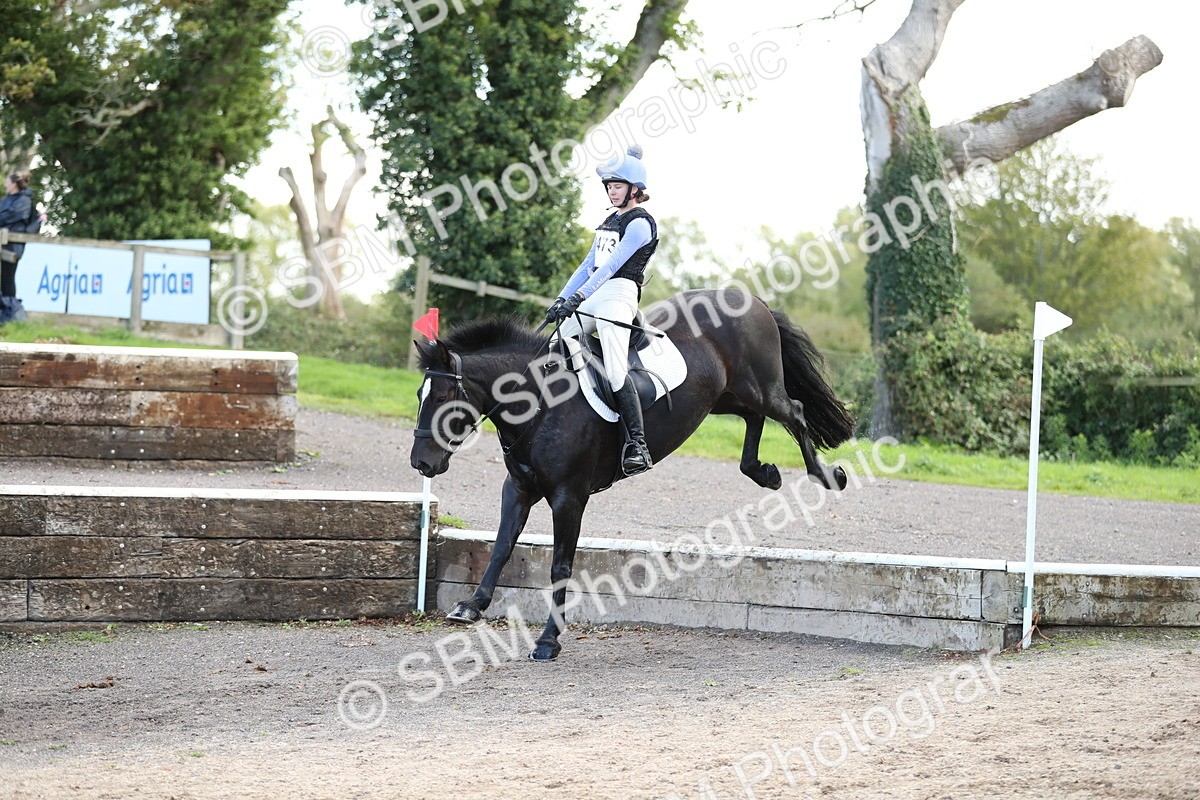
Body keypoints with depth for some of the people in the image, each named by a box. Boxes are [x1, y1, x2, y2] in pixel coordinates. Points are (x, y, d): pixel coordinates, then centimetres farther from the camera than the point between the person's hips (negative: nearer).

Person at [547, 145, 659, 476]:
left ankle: (638, 446, -28)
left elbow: (612, 265, -16)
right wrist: (561, 299, 13)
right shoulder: (610, 221, 23)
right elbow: (589, 265, 23)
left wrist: (578, 297, -23)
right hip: (591, 296, 9)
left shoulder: (640, 223, -5)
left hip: (620, 293, -9)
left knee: (615, 370, -23)